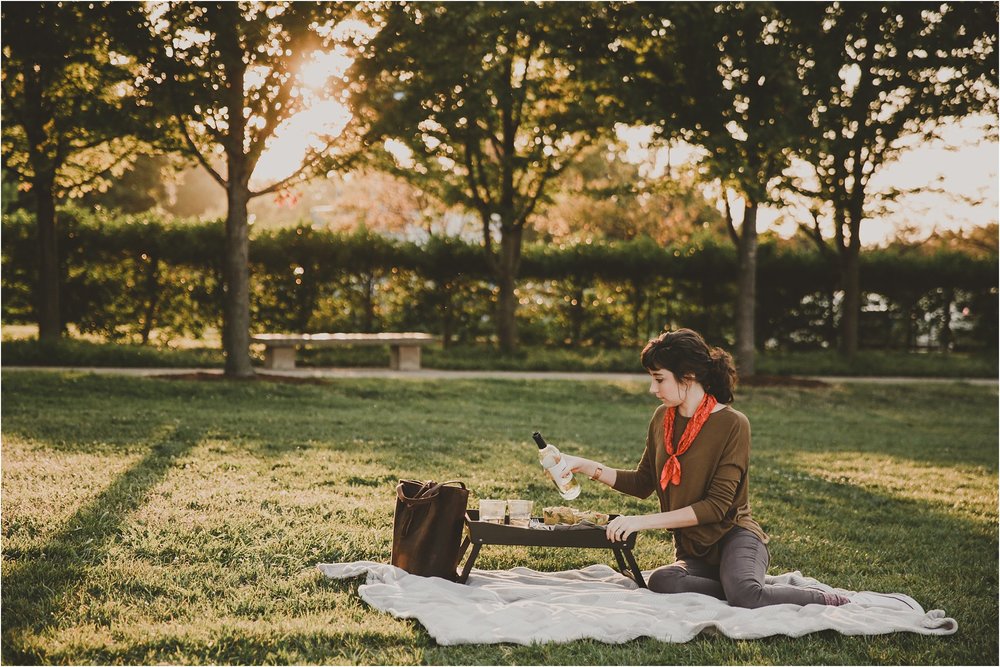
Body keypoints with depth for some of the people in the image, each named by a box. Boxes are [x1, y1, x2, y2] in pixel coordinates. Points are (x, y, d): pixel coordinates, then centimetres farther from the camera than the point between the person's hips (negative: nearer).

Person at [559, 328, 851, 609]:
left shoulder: (732, 424, -11)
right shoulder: (662, 418, 8)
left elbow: (716, 506, -16)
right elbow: (643, 483, 18)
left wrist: (643, 521, -18)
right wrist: (584, 466, 6)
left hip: (734, 537, -5)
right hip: (692, 553, 5)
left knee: (743, 592, -39)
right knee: (661, 581, -33)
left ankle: (827, 601, -12)